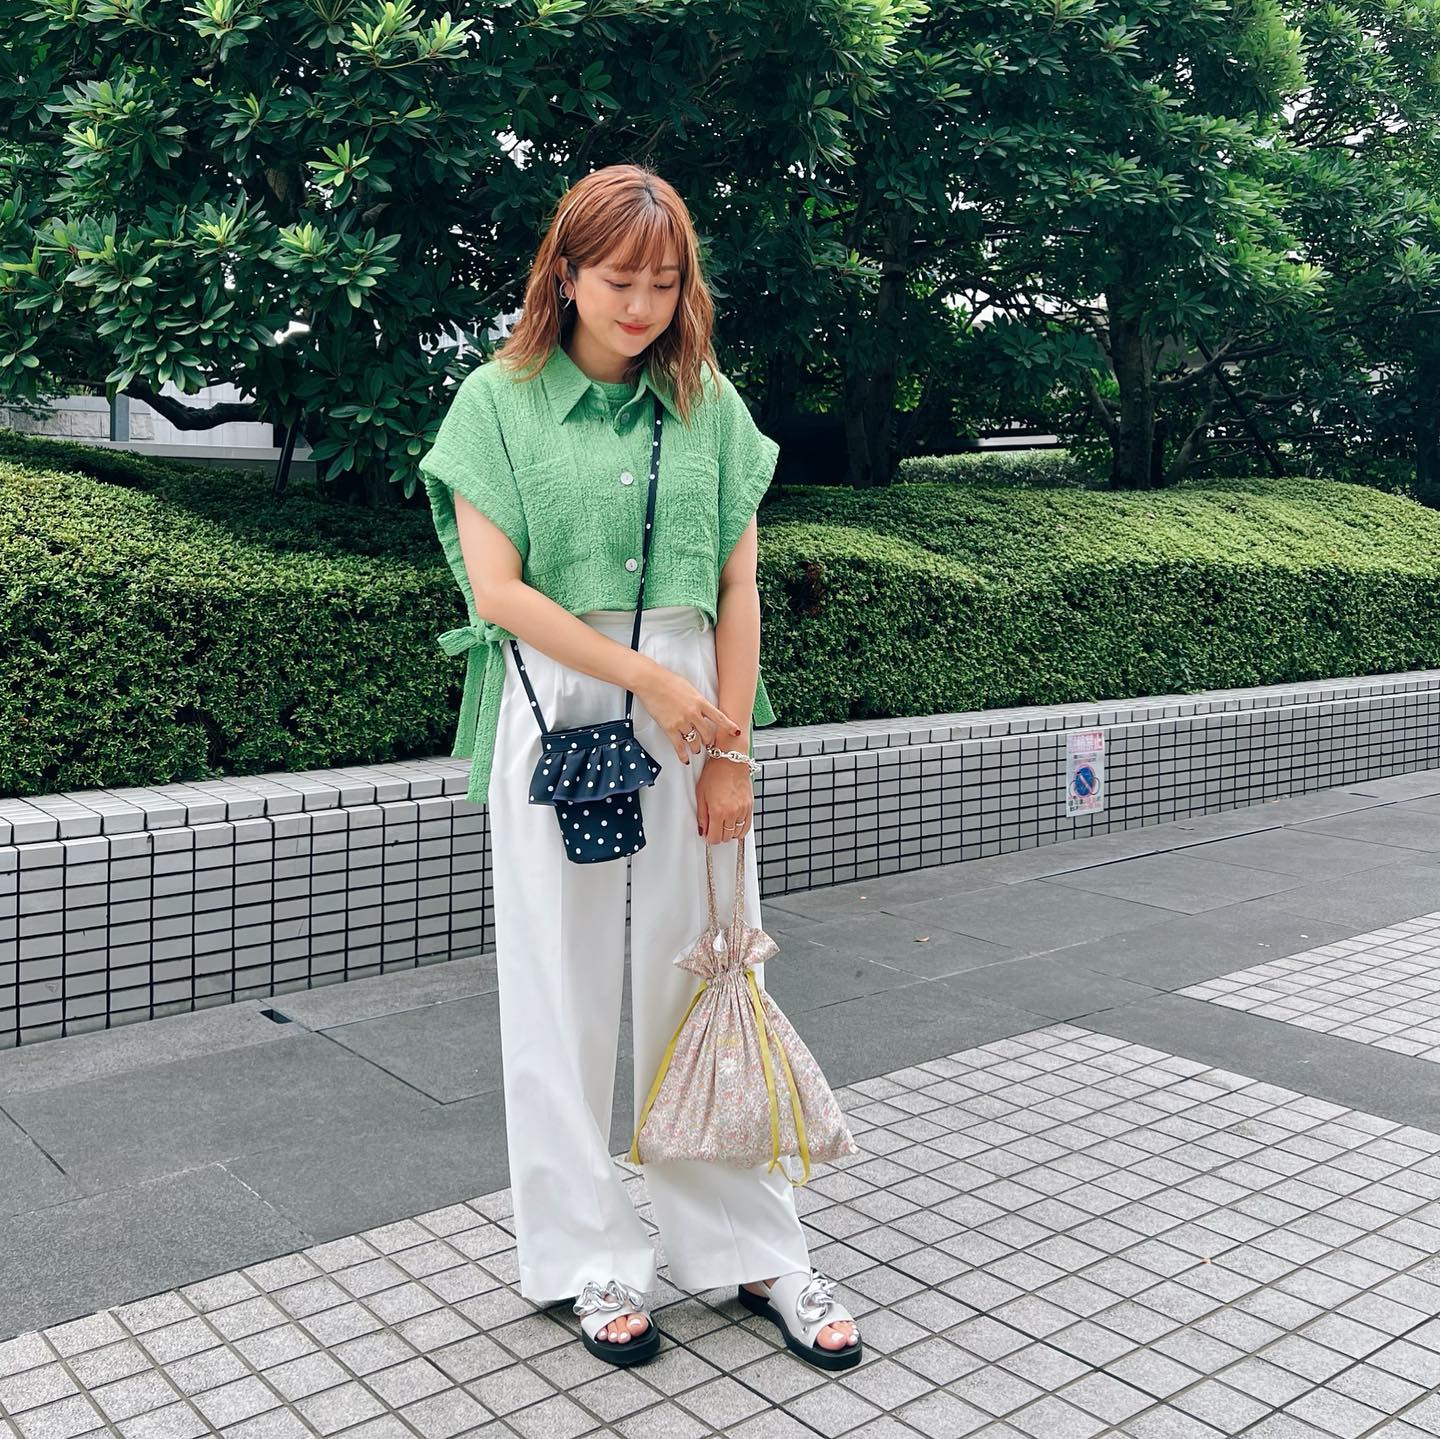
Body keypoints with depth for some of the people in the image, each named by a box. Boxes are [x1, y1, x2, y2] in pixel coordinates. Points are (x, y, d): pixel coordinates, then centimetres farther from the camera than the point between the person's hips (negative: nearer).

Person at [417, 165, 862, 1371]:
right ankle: (592, 1258, 21)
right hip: (554, 709, -2)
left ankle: (753, 1249, 21)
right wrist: (646, 678, -12)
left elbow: (737, 588, 5)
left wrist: (730, 748, -2)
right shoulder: (499, 400, 1)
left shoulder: (709, 404, 8)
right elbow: (498, 588, -8)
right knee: (565, 989, 5)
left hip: (692, 706, 2)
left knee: (705, 974, 7)